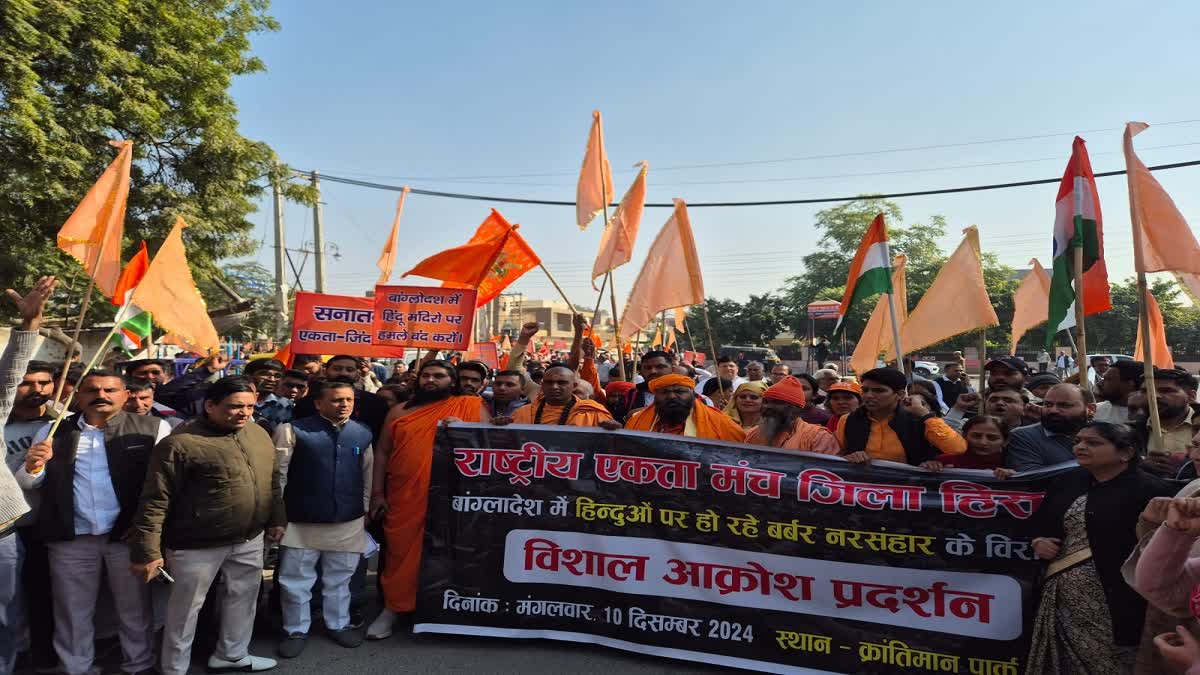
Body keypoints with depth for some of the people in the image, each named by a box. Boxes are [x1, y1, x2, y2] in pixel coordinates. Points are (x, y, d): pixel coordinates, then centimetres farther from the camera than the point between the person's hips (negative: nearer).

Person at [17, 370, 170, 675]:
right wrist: (32, 466, -13)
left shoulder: (152, 428, -4)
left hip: (129, 535, -2)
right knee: (72, 613, 15)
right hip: (70, 539, 3)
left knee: (134, 610, 11)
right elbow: (26, 484, 9)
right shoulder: (53, 432, 7)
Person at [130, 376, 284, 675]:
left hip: (250, 539, 6)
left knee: (243, 597, 20)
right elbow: (155, 501, -17)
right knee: (186, 607, 11)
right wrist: (148, 552, -18)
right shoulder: (180, 443, -19)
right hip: (198, 544, -6)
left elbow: (273, 481, 13)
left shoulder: (258, 434, 2)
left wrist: (277, 519, 14)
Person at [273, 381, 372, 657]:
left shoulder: (363, 434, 2)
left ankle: (338, 624, 36)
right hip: (301, 520, -3)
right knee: (295, 580, 10)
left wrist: (365, 509, 13)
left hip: (349, 522, 3)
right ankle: (296, 630, 30)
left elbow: (368, 475, 11)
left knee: (339, 578, 18)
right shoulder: (294, 430, -11)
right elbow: (278, 473, -6)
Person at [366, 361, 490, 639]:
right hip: (404, 499, 2)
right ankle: (391, 609, 23)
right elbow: (382, 452, 11)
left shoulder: (472, 406, 3)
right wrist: (377, 494, 5)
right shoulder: (400, 411, 11)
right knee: (401, 554, 8)